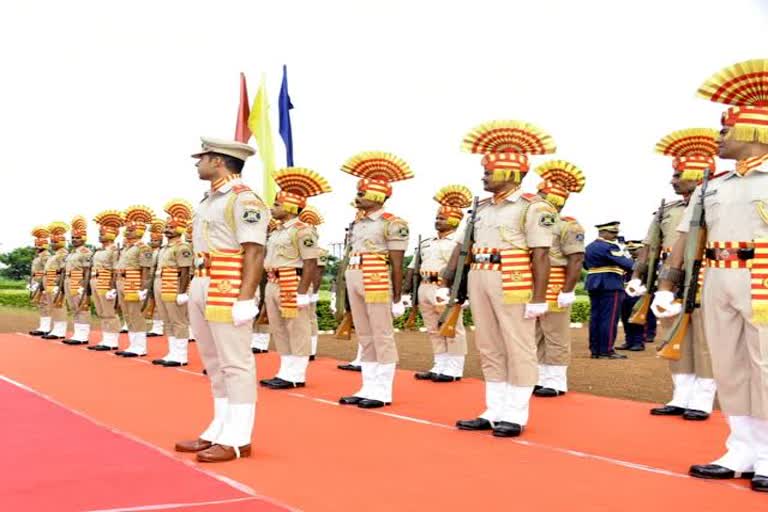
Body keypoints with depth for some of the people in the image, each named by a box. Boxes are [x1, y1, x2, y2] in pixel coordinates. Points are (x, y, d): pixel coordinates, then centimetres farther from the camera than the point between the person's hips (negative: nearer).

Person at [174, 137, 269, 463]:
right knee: (214, 365, 14)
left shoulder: (244, 199, -11)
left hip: (228, 290, -10)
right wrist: (196, 290, 20)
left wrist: (245, 299, -21)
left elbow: (254, 253, -16)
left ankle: (237, 440, 0)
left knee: (235, 364, -4)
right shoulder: (209, 200, 17)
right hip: (201, 288, 10)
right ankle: (219, 431, 22)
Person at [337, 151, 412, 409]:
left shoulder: (391, 223, -7)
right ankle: (369, 388, 18)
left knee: (382, 336, -2)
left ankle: (383, 392, 3)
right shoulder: (358, 223, 15)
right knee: (364, 337, 11)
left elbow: (397, 265, -7)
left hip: (377, 281, -8)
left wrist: (397, 298, -8)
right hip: (354, 280, 8)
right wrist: (350, 290, 16)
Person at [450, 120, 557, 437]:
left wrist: (539, 299, -15)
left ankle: (515, 416, 7)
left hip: (514, 284, -8)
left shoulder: (533, 207, -7)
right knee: (490, 350, 11)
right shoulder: (482, 208, 15)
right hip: (479, 281, 8)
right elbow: (464, 245, 19)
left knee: (518, 349, 0)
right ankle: (494, 412, 19)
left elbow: (541, 256, -11)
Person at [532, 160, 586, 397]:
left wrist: (568, 291, -21)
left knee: (555, 339, -2)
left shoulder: (568, 226, -9)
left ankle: (556, 382, 3)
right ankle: (540, 378, 19)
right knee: (536, 337, 12)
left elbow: (576, 260, -16)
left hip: (554, 293, -8)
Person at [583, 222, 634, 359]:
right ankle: (606, 350, -6)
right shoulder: (609, 247, -12)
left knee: (595, 317, 8)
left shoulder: (589, 247, 16)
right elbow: (626, 264, -17)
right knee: (609, 318, -6)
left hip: (594, 285, 9)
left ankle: (595, 350, 10)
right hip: (611, 286, -9)